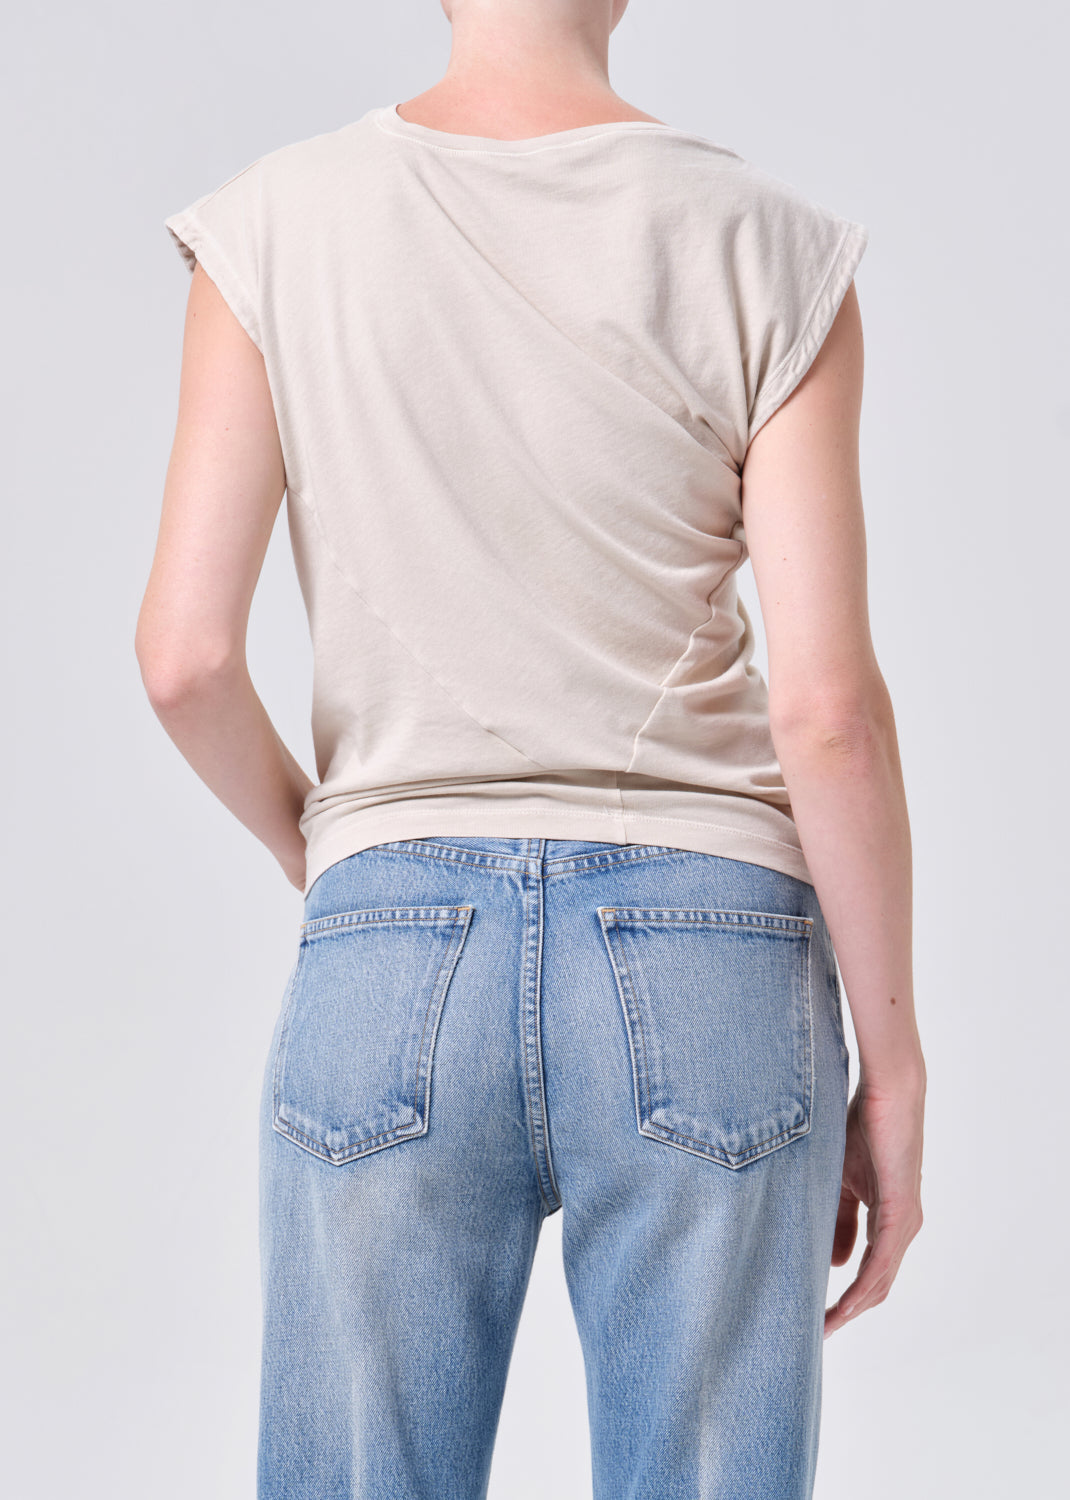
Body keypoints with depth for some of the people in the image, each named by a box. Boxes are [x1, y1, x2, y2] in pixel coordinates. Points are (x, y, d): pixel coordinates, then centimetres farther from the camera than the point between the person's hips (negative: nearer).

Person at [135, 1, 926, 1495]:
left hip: (393, 959, 1)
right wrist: (892, 1067, 2)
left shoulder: (274, 228, 0)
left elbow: (185, 654, -5)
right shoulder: (771, 250, -3)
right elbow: (827, 704, -8)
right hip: (707, 964, 0)